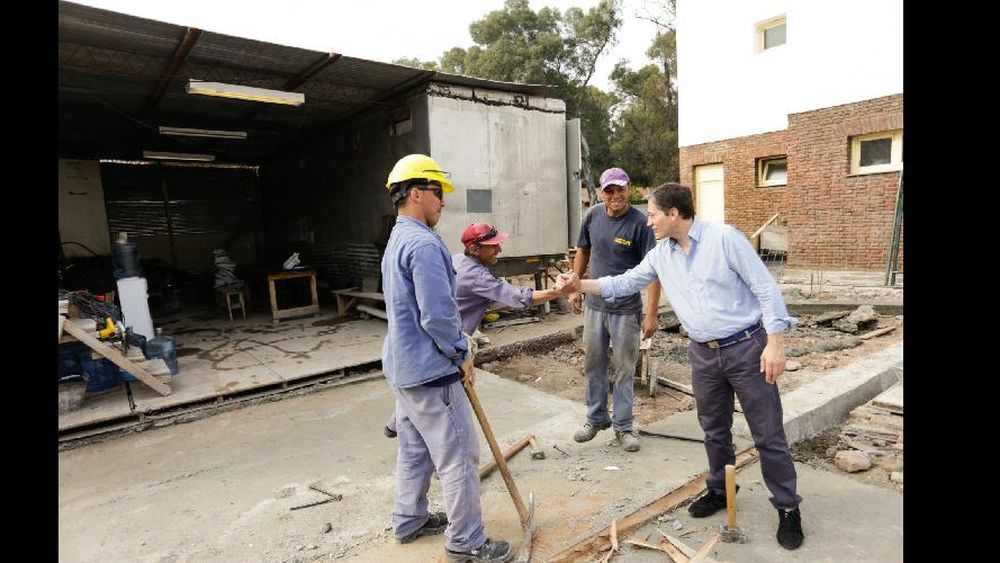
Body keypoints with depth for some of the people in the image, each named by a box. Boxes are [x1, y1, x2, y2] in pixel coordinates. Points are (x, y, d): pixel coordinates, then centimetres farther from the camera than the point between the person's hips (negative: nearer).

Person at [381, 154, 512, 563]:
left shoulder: (397, 241, 13)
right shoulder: (424, 243, -21)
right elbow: (437, 314, -26)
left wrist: (456, 343, 17)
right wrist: (462, 353, -10)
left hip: (403, 366, 11)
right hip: (431, 371, -11)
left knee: (414, 450, 22)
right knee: (458, 458, 2)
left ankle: (409, 521, 37)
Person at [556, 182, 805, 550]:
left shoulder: (724, 238, -14)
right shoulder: (660, 255, 4)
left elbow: (765, 288, -13)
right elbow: (625, 283, 13)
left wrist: (775, 343, -16)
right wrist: (581, 285, 3)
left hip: (747, 347, -5)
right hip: (704, 354, 5)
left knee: (768, 434, 5)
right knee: (714, 432, 18)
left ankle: (788, 508, 23)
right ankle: (719, 490, 37)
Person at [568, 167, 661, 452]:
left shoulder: (639, 222, -15)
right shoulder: (593, 215, -1)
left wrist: (651, 314, -22)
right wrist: (575, 287, 11)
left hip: (626, 310, -4)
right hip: (595, 305, 5)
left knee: (624, 369, 7)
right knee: (593, 365, 15)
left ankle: (623, 426, 23)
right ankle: (597, 418, 34)